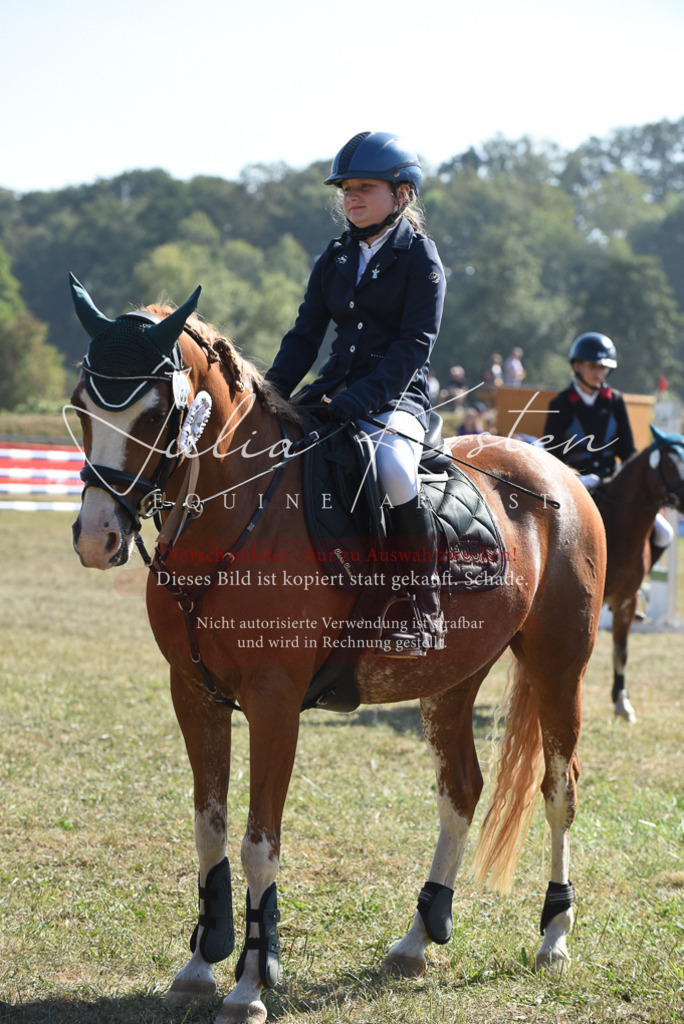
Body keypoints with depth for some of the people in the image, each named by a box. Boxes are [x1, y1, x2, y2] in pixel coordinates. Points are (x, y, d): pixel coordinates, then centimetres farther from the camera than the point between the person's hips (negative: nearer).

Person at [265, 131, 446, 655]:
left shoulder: (421, 258, -4)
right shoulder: (336, 258, 15)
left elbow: (414, 343, -13)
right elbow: (305, 335, 15)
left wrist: (360, 400, -25)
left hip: (396, 396, -7)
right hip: (334, 388, 7)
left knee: (392, 466, -36)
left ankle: (426, 610, -27)